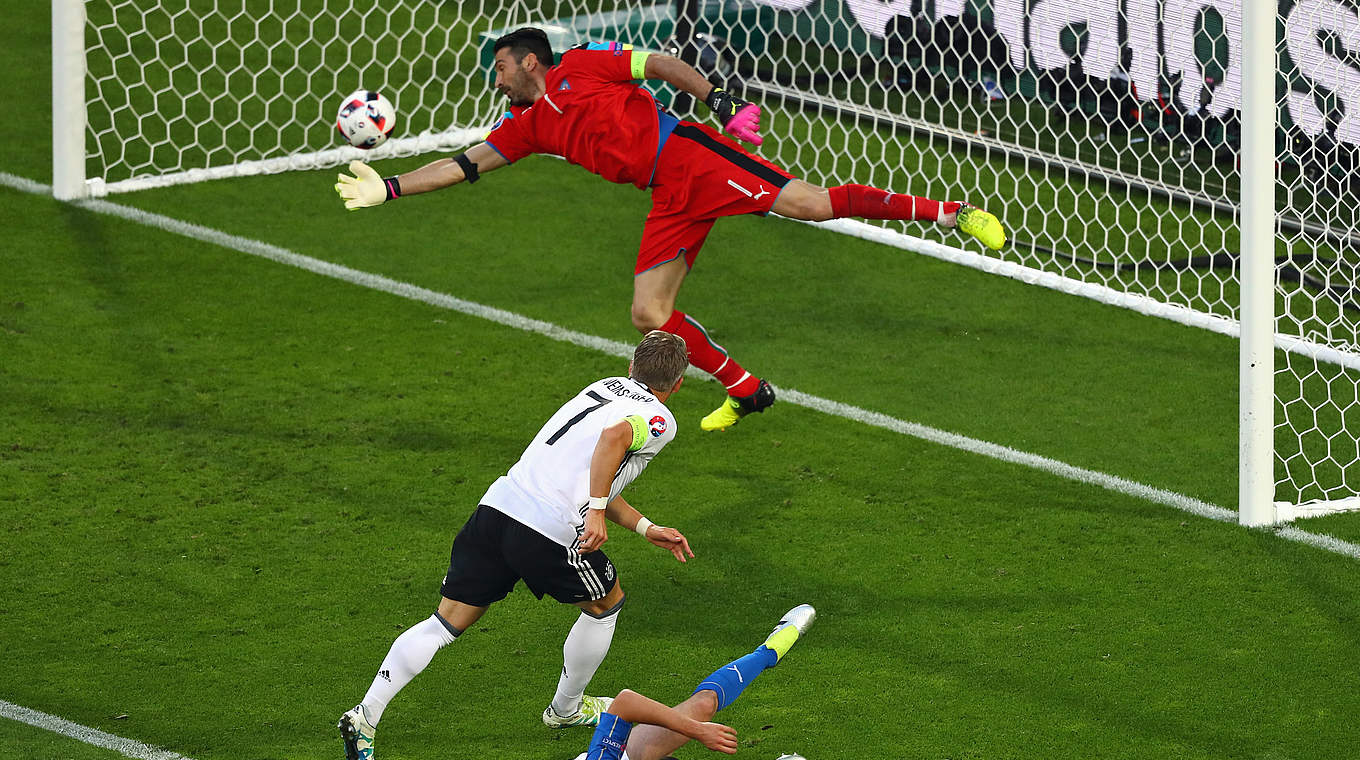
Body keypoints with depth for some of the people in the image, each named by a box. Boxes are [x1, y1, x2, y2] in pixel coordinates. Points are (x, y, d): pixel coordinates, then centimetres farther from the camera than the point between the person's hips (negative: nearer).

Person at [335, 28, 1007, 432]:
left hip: (687, 152, -7)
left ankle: (954, 213, -20)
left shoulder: (581, 64, 4)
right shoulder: (526, 127, 19)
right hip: (669, 200, 7)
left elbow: (661, 65, 2)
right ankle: (745, 390, 8)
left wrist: (718, 99, -9)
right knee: (649, 314, -4)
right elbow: (464, 164, 16)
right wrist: (390, 187, 9)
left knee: (806, 202, -21)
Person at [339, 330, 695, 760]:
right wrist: (596, 512, -23)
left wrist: (647, 529, 30)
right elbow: (614, 436, -24)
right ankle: (566, 708, 39)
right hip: (549, 532, -6)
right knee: (606, 604, 23)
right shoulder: (659, 420, 0)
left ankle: (364, 717, -1)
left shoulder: (606, 387, 25)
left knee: (445, 625, 9)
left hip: (498, 506, 6)